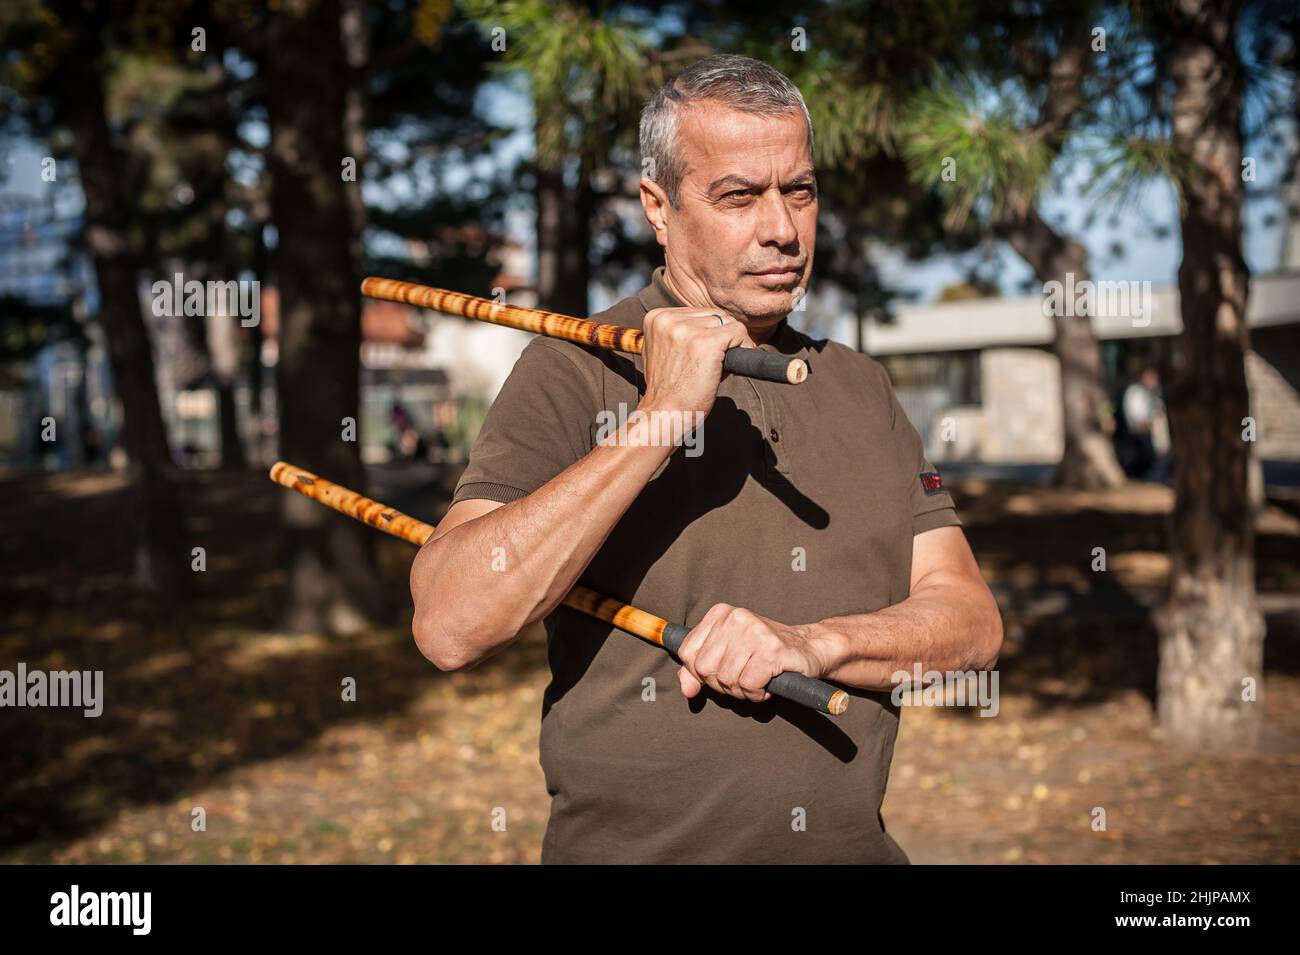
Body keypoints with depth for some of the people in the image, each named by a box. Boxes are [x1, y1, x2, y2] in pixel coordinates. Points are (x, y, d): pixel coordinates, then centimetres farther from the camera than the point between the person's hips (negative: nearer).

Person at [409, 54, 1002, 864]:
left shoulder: (861, 388, 9)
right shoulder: (575, 370, -6)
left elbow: (974, 624, 3)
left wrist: (814, 643, -15)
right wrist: (658, 418, -22)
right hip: (631, 845, -3)